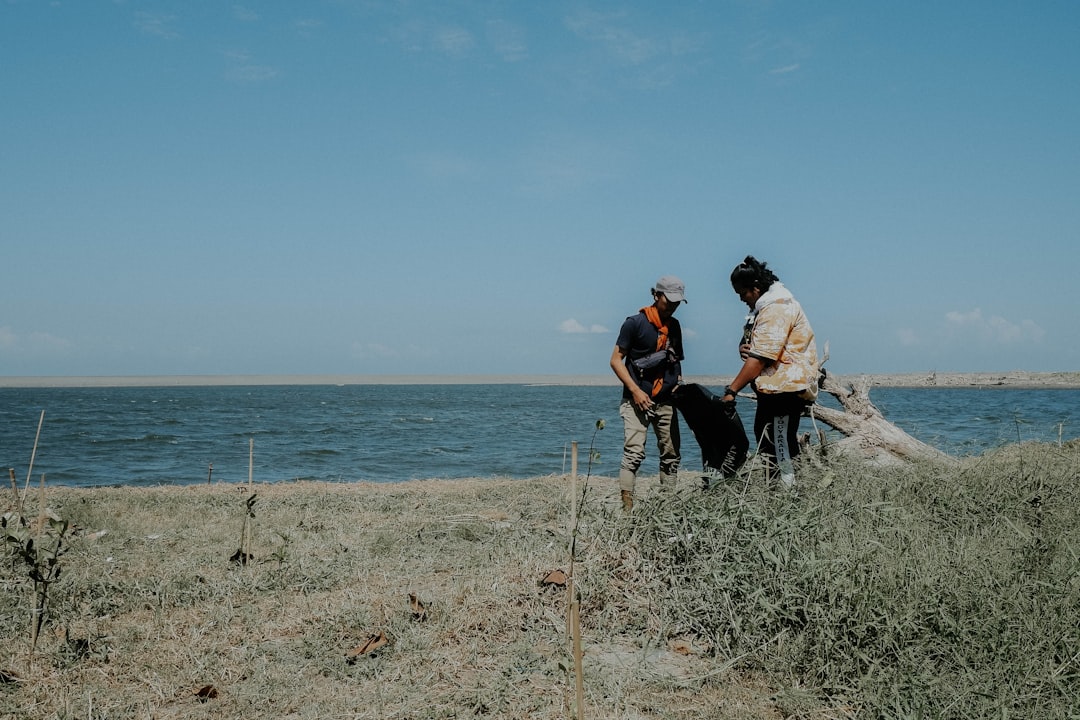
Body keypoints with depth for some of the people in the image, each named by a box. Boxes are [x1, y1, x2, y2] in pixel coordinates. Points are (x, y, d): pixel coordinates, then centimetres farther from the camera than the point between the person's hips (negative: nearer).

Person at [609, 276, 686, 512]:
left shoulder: (674, 326, 14)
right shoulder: (635, 323, -5)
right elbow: (616, 360, -6)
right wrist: (635, 391, -14)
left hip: (666, 402, 6)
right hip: (637, 401, -6)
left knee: (671, 455, 5)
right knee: (634, 453, -15)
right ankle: (627, 508, -17)